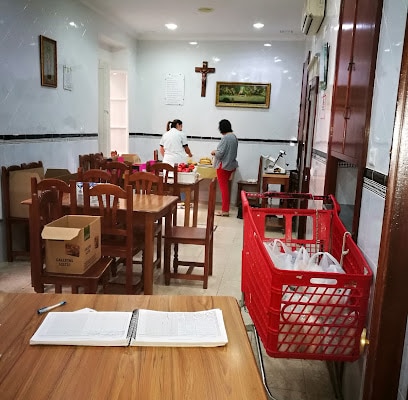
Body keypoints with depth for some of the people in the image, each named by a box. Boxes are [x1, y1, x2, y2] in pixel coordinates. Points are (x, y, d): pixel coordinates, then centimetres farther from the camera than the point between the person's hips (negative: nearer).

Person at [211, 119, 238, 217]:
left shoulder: (225, 138, -20)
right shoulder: (234, 137, 8)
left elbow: (220, 153, -22)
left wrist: (214, 152, -1)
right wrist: (217, 151, 19)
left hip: (223, 166, -9)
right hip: (231, 165, 9)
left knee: (224, 187, -1)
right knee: (225, 187, 16)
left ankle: (225, 211, 5)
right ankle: (225, 208, 23)